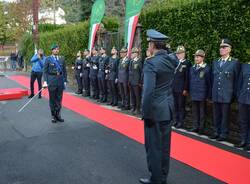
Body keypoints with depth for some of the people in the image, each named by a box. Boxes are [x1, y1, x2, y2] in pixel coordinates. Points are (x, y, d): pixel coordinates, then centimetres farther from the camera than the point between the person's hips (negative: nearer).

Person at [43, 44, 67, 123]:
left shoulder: (62, 59, 8)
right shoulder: (48, 59, 0)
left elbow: (64, 71, 9)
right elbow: (45, 71, -3)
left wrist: (65, 81, 5)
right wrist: (45, 81, -13)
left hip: (60, 79, 3)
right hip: (51, 80, -2)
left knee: (59, 99, 8)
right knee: (52, 99, 5)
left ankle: (58, 115, 19)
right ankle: (53, 116, 15)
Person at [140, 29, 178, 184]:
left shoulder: (151, 63, -18)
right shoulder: (172, 60, 3)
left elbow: (148, 91, -22)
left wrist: (146, 113, -13)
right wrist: (164, 50, 15)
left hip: (156, 110, -8)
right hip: (168, 108, 8)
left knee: (154, 146, 6)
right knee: (164, 145, 17)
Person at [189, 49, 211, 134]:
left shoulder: (207, 68, -9)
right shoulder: (192, 68, 8)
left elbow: (209, 82, -7)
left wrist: (208, 95, -6)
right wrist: (190, 92, 10)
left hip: (202, 94, -5)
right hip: (194, 94, 5)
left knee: (202, 112, 7)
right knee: (195, 111, 11)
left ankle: (201, 128, 17)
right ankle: (195, 126, 22)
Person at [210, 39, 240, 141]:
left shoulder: (235, 63, -3)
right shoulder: (215, 62, 12)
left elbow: (236, 80, -2)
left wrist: (234, 94, -4)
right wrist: (211, 92, 10)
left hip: (226, 95, -4)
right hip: (215, 95, 5)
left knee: (225, 116, 5)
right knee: (216, 115, 12)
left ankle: (224, 134, 16)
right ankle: (217, 132, 25)